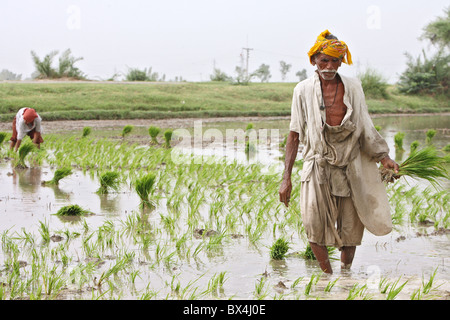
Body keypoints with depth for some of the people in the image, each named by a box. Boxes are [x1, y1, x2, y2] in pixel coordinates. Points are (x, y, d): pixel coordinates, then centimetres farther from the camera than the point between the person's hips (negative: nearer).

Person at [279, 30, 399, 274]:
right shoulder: (303, 90, 4)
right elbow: (294, 135, 6)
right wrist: (286, 177, 1)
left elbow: (366, 129, 14)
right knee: (314, 224, -16)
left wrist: (384, 158, 0)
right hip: (317, 166, -2)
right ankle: (327, 276, -3)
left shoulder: (353, 88, 7)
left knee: (351, 230, 3)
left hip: (350, 166, 2)